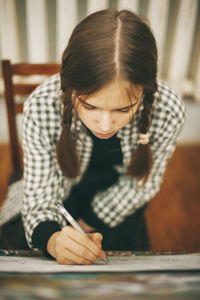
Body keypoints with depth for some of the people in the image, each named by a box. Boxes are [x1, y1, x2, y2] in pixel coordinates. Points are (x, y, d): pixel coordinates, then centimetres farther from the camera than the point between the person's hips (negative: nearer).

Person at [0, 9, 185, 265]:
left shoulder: (168, 111, -34)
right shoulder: (41, 108, -36)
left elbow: (141, 183, -15)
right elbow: (38, 200, -27)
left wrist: (88, 222, -8)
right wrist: (52, 239, -50)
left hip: (117, 199, 1)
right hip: (64, 194, 0)